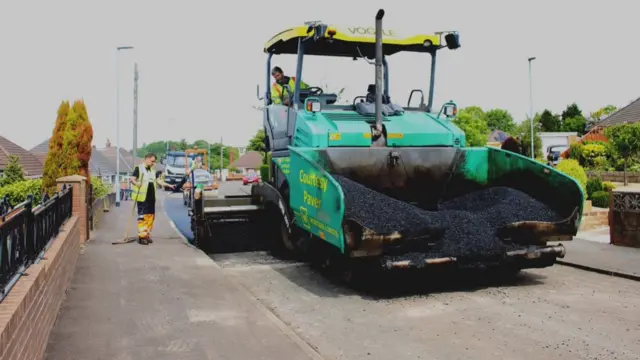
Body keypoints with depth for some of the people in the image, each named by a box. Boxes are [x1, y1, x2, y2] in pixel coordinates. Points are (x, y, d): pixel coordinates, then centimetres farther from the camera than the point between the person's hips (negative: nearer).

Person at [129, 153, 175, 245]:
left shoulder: (153, 171, 19)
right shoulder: (139, 168, -2)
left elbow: (159, 180, 13)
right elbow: (132, 179, -10)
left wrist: (169, 185, 1)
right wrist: (136, 183, -31)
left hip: (151, 197, 7)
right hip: (142, 197, -7)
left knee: (150, 216, 8)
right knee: (142, 216, -7)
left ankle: (147, 235, 16)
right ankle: (141, 236, -4)